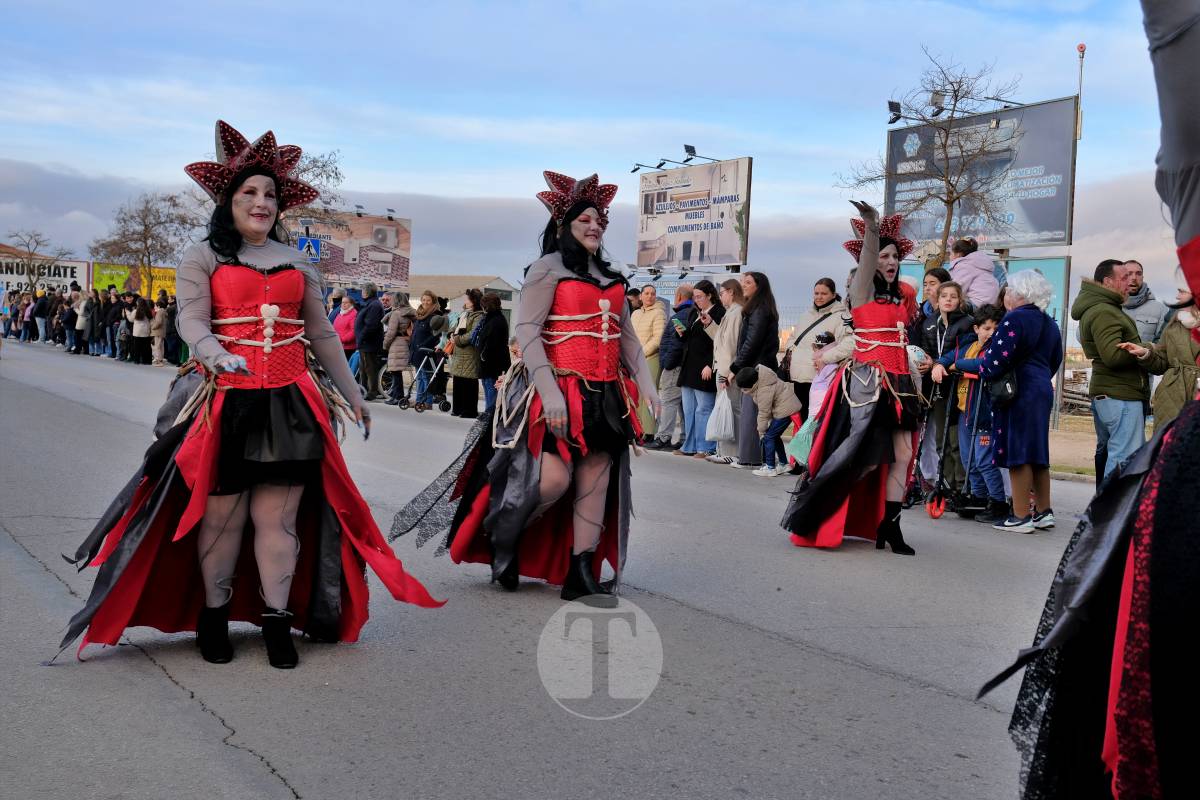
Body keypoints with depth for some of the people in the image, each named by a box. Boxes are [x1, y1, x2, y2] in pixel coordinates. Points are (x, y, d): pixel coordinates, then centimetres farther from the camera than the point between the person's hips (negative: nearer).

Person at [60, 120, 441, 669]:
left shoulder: (298, 262, 17)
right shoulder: (202, 257, 7)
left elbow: (322, 333, 19)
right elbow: (192, 320, -6)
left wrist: (351, 392, 18)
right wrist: (216, 355, -28)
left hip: (290, 401, 2)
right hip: (226, 401, -2)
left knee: (278, 515, 1)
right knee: (221, 514, 1)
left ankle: (277, 621, 8)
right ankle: (213, 616, 16)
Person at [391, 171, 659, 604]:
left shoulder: (610, 278, 19)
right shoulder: (548, 268, -2)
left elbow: (628, 336, 21)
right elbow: (527, 332, -10)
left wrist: (646, 384, 9)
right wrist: (550, 393, -20)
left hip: (604, 393, 7)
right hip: (559, 393, -7)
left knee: (596, 478, 2)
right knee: (554, 477, -15)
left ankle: (580, 574, 8)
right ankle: (502, 537, 12)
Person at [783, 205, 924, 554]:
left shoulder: (899, 297, 17)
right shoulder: (863, 290, -2)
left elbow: (900, 342, 19)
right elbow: (867, 258, -20)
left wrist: (913, 383, 14)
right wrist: (871, 227, -38)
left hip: (897, 384, 7)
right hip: (868, 383, -7)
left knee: (901, 454, 2)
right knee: (866, 457, -8)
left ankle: (889, 525, 8)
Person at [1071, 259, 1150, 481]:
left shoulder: (1093, 310, 17)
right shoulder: (1104, 313, -15)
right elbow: (1113, 355, -24)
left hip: (1103, 393, 11)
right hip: (1121, 396, -11)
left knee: (1106, 451, 17)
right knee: (1125, 458, -12)